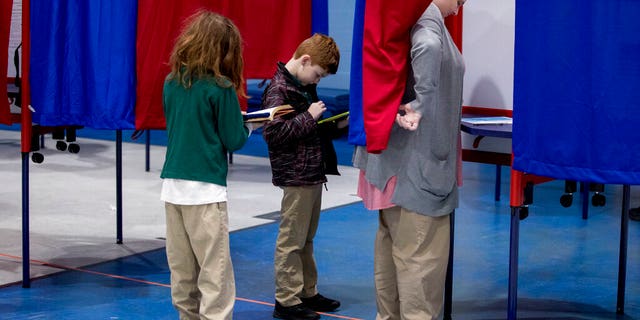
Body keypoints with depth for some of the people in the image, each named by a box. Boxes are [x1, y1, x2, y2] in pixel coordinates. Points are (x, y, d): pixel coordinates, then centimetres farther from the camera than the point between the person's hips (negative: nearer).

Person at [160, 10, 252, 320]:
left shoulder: (171, 83, 8)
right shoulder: (221, 87, -10)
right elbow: (234, 140, -5)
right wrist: (246, 125, 15)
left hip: (173, 186, 6)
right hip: (205, 189, -6)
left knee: (182, 272, 11)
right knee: (215, 274, -4)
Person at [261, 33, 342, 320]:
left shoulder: (305, 85, 12)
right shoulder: (278, 89, -15)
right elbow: (272, 132, -24)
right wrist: (309, 116, -20)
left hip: (313, 173, 9)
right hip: (296, 176, -9)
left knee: (306, 238, 17)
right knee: (291, 241, -2)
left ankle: (307, 293, 27)